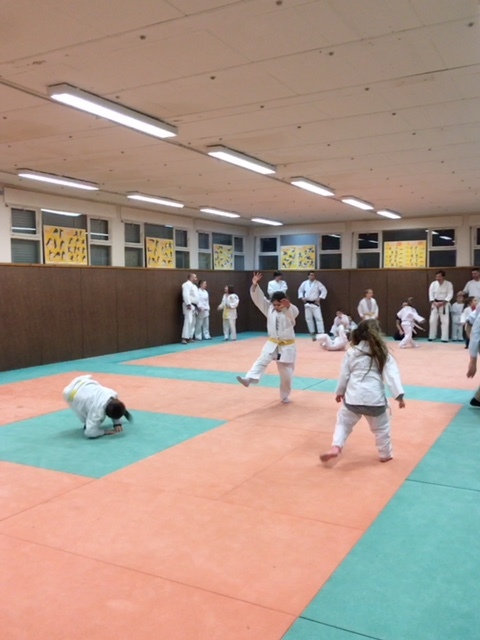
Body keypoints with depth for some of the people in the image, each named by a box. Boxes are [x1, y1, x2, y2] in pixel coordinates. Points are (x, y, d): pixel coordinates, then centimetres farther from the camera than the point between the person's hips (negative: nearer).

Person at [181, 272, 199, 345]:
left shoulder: (194, 285, 20)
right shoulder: (187, 284, -12)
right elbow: (186, 295, -22)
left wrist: (196, 306, 19)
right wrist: (188, 304, -26)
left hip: (193, 306, 10)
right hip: (189, 305, -10)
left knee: (193, 322, 10)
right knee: (188, 321, -16)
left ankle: (190, 337, 16)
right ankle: (184, 338, -17)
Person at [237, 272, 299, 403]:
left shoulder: (291, 311, -11)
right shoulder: (270, 309, 0)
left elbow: (293, 312, -35)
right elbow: (259, 299, -8)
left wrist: (288, 306, -57)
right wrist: (254, 286, -23)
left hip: (287, 346, -3)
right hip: (272, 343, 3)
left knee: (286, 372, 6)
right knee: (262, 360, -20)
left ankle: (285, 396, 23)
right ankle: (249, 379, -35)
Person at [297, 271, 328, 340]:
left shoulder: (318, 283, -6)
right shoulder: (304, 283, 3)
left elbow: (324, 291, -6)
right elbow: (300, 290, 16)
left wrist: (319, 298, -13)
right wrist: (302, 297, 2)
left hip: (315, 303, -3)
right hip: (307, 303, 3)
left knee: (318, 318, -9)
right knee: (308, 318, 7)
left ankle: (321, 333, -8)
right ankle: (312, 333, 20)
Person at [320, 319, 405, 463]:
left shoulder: (351, 352, 3)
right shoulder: (382, 353, 3)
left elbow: (344, 375, 8)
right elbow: (392, 375, -5)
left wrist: (340, 392, 22)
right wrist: (399, 395, -6)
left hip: (354, 397, 0)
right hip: (375, 398, 0)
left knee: (343, 422, 19)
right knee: (381, 427, 20)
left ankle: (336, 447, 4)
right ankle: (385, 454, 33)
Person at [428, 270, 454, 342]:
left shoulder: (448, 284, -7)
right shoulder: (433, 283, 1)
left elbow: (450, 295, -12)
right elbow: (431, 294, -2)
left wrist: (442, 303, -20)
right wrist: (434, 303, -14)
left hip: (444, 304, -3)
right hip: (435, 304, 3)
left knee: (445, 321, -3)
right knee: (433, 320, 5)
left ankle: (444, 338, 2)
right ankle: (431, 337, 17)